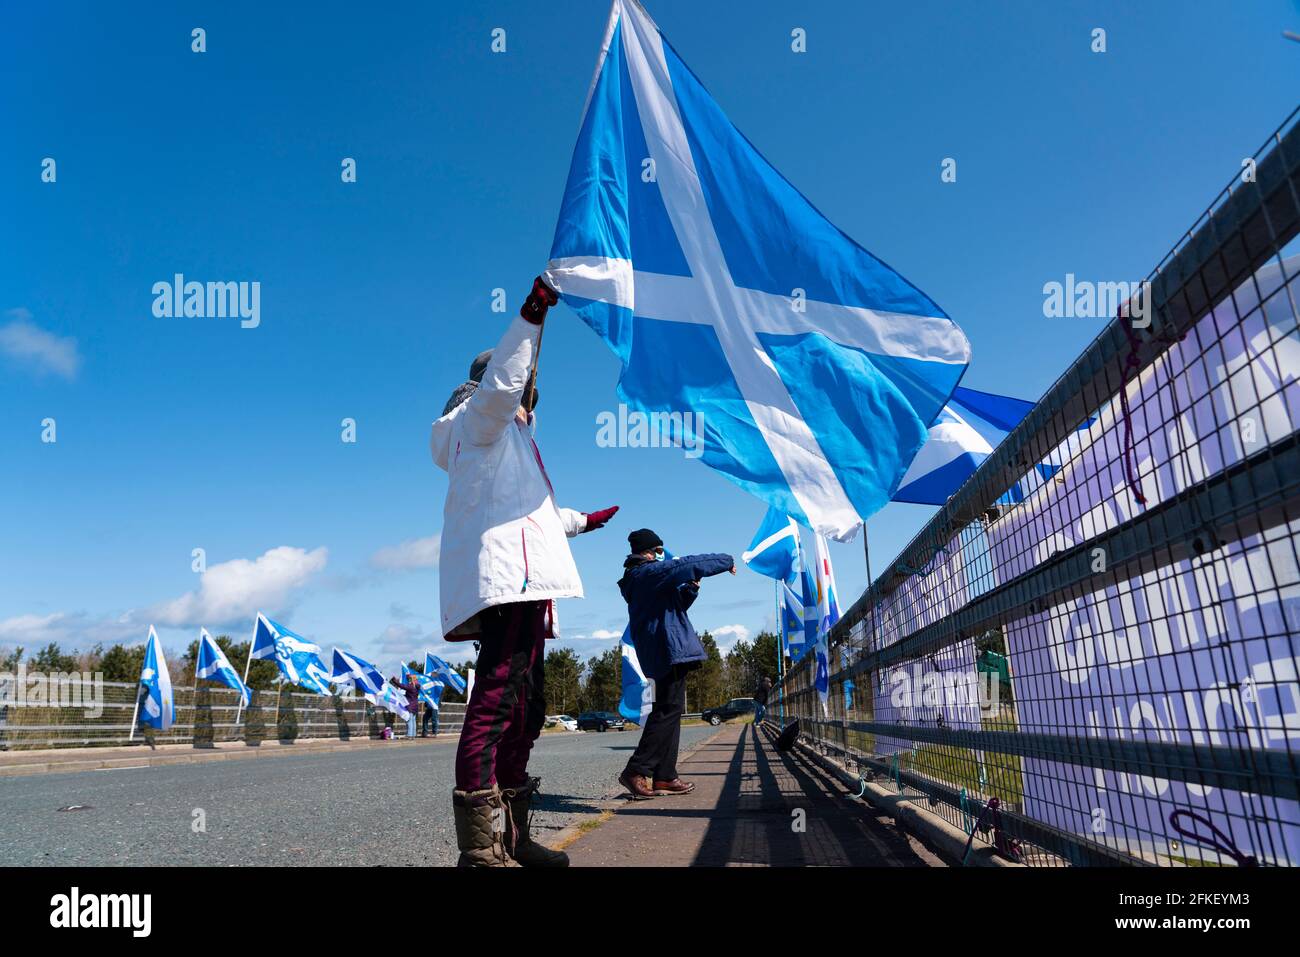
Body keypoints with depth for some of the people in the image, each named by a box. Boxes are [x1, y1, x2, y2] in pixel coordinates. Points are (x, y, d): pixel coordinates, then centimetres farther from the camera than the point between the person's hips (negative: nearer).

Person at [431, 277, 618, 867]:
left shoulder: (510, 437, 34)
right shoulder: (480, 419, 6)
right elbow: (500, 382, -18)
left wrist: (582, 520, 57)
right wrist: (531, 316, -22)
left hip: (523, 585, 11)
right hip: (505, 576, -11)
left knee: (526, 709, 11)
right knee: (495, 702, -19)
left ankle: (511, 839, 18)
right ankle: (479, 848, -21)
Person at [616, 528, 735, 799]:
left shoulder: (637, 579, 21)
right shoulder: (649, 572, -9)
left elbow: (673, 603, 27)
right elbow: (689, 564, -15)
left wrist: (690, 589, 9)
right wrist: (727, 562, -4)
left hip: (658, 652, 10)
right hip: (669, 648, -10)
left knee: (669, 711, 10)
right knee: (669, 709, -11)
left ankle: (664, 776, 10)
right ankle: (636, 771, -15)